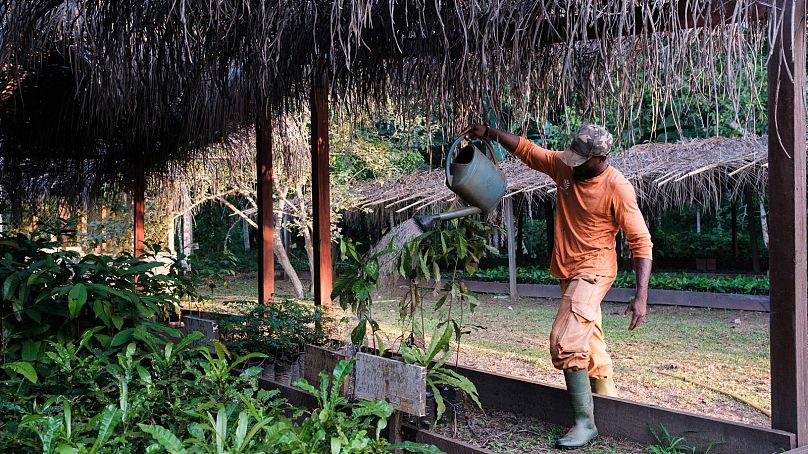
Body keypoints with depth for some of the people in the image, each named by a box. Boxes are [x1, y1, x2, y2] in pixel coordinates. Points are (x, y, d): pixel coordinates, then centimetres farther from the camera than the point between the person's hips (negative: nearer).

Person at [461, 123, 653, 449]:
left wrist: (641, 295, -27)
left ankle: (585, 422, -11)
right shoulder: (564, 167, -4)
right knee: (588, 341, 20)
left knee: (565, 342, -19)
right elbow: (526, 149, 8)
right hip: (567, 271, 8)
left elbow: (641, 241, -21)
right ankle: (607, 393, 39)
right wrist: (489, 133, -3)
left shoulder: (617, 188, -21)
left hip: (593, 271, -7)